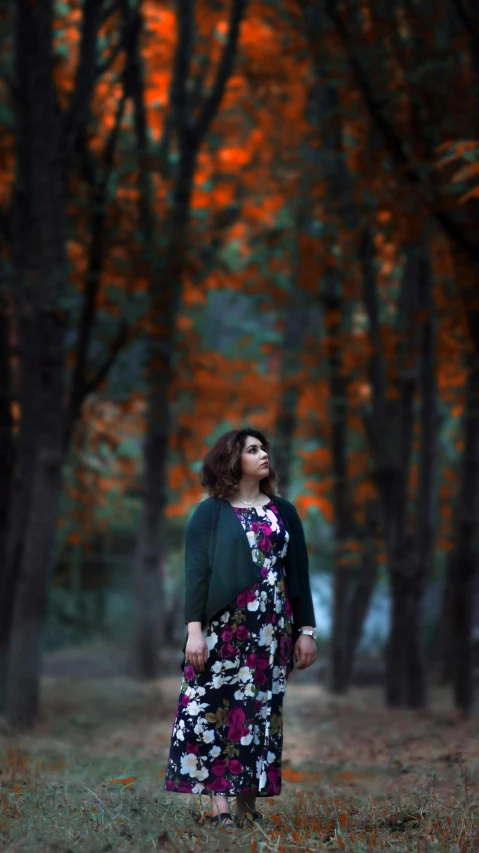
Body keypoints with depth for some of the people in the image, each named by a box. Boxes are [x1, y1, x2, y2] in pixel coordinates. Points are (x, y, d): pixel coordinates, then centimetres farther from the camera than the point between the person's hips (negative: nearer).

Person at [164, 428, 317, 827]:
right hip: (223, 627, -3)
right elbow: (196, 572, -3)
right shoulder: (210, 513, 2)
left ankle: (249, 801, 5)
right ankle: (219, 802, -7)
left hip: (271, 628, 3)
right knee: (215, 709, -8)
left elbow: (299, 572, 11)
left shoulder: (283, 511, 12)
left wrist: (307, 630, 5)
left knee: (261, 710, 2)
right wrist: (194, 630, -12)